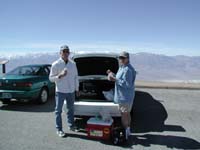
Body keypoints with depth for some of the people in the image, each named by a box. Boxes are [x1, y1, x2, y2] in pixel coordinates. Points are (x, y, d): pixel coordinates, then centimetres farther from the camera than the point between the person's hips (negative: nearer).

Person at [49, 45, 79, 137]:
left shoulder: (73, 64, 5)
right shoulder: (55, 64, -8)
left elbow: (76, 77, 11)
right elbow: (51, 78, -7)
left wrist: (77, 89, 10)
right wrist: (60, 75, -23)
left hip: (71, 91, 4)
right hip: (60, 91, -4)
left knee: (71, 109, 17)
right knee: (58, 110, 3)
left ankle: (71, 125, 33)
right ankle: (59, 129, 16)